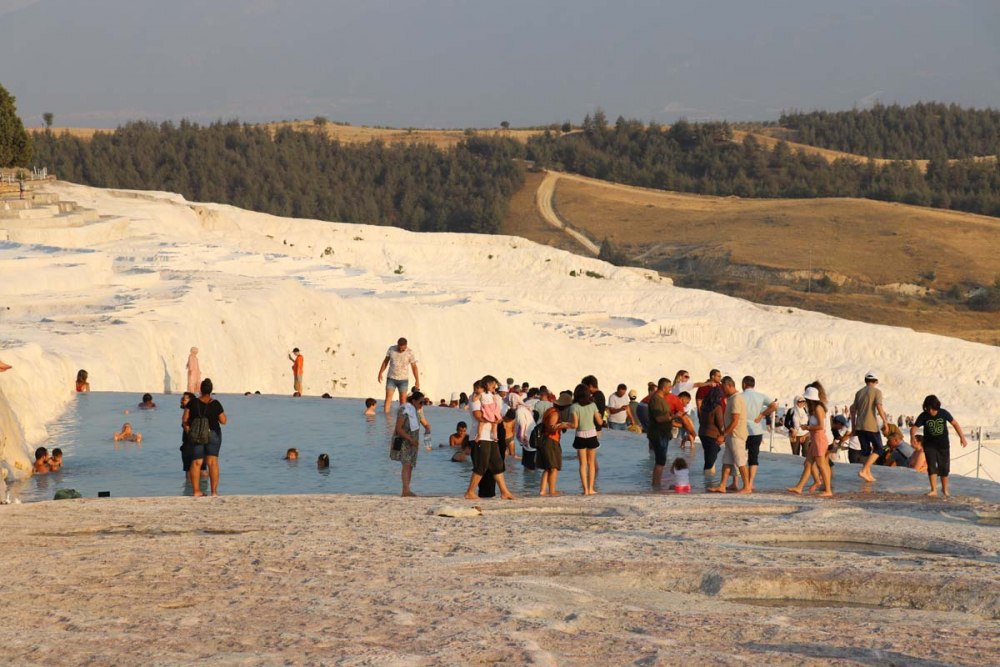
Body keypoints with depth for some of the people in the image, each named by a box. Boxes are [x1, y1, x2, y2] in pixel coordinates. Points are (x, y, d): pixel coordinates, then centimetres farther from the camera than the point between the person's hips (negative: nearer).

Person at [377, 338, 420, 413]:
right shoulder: (391, 349, -6)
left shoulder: (410, 353, -11)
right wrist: (380, 373, 5)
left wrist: (417, 380, -8)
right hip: (391, 378, 1)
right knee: (388, 397, -7)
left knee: (403, 399, -1)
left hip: (403, 379, -1)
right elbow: (386, 361, 6)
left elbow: (414, 367, -6)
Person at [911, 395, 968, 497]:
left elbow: (954, 424, -2)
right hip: (930, 445, -1)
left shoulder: (943, 413, -12)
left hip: (943, 445, 1)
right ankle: (934, 490, -9)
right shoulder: (923, 416, -14)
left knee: (944, 467, 9)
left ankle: (945, 489, 26)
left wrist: (962, 437, -5)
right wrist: (913, 436, -40)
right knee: (931, 467, -11)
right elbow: (914, 427, -17)